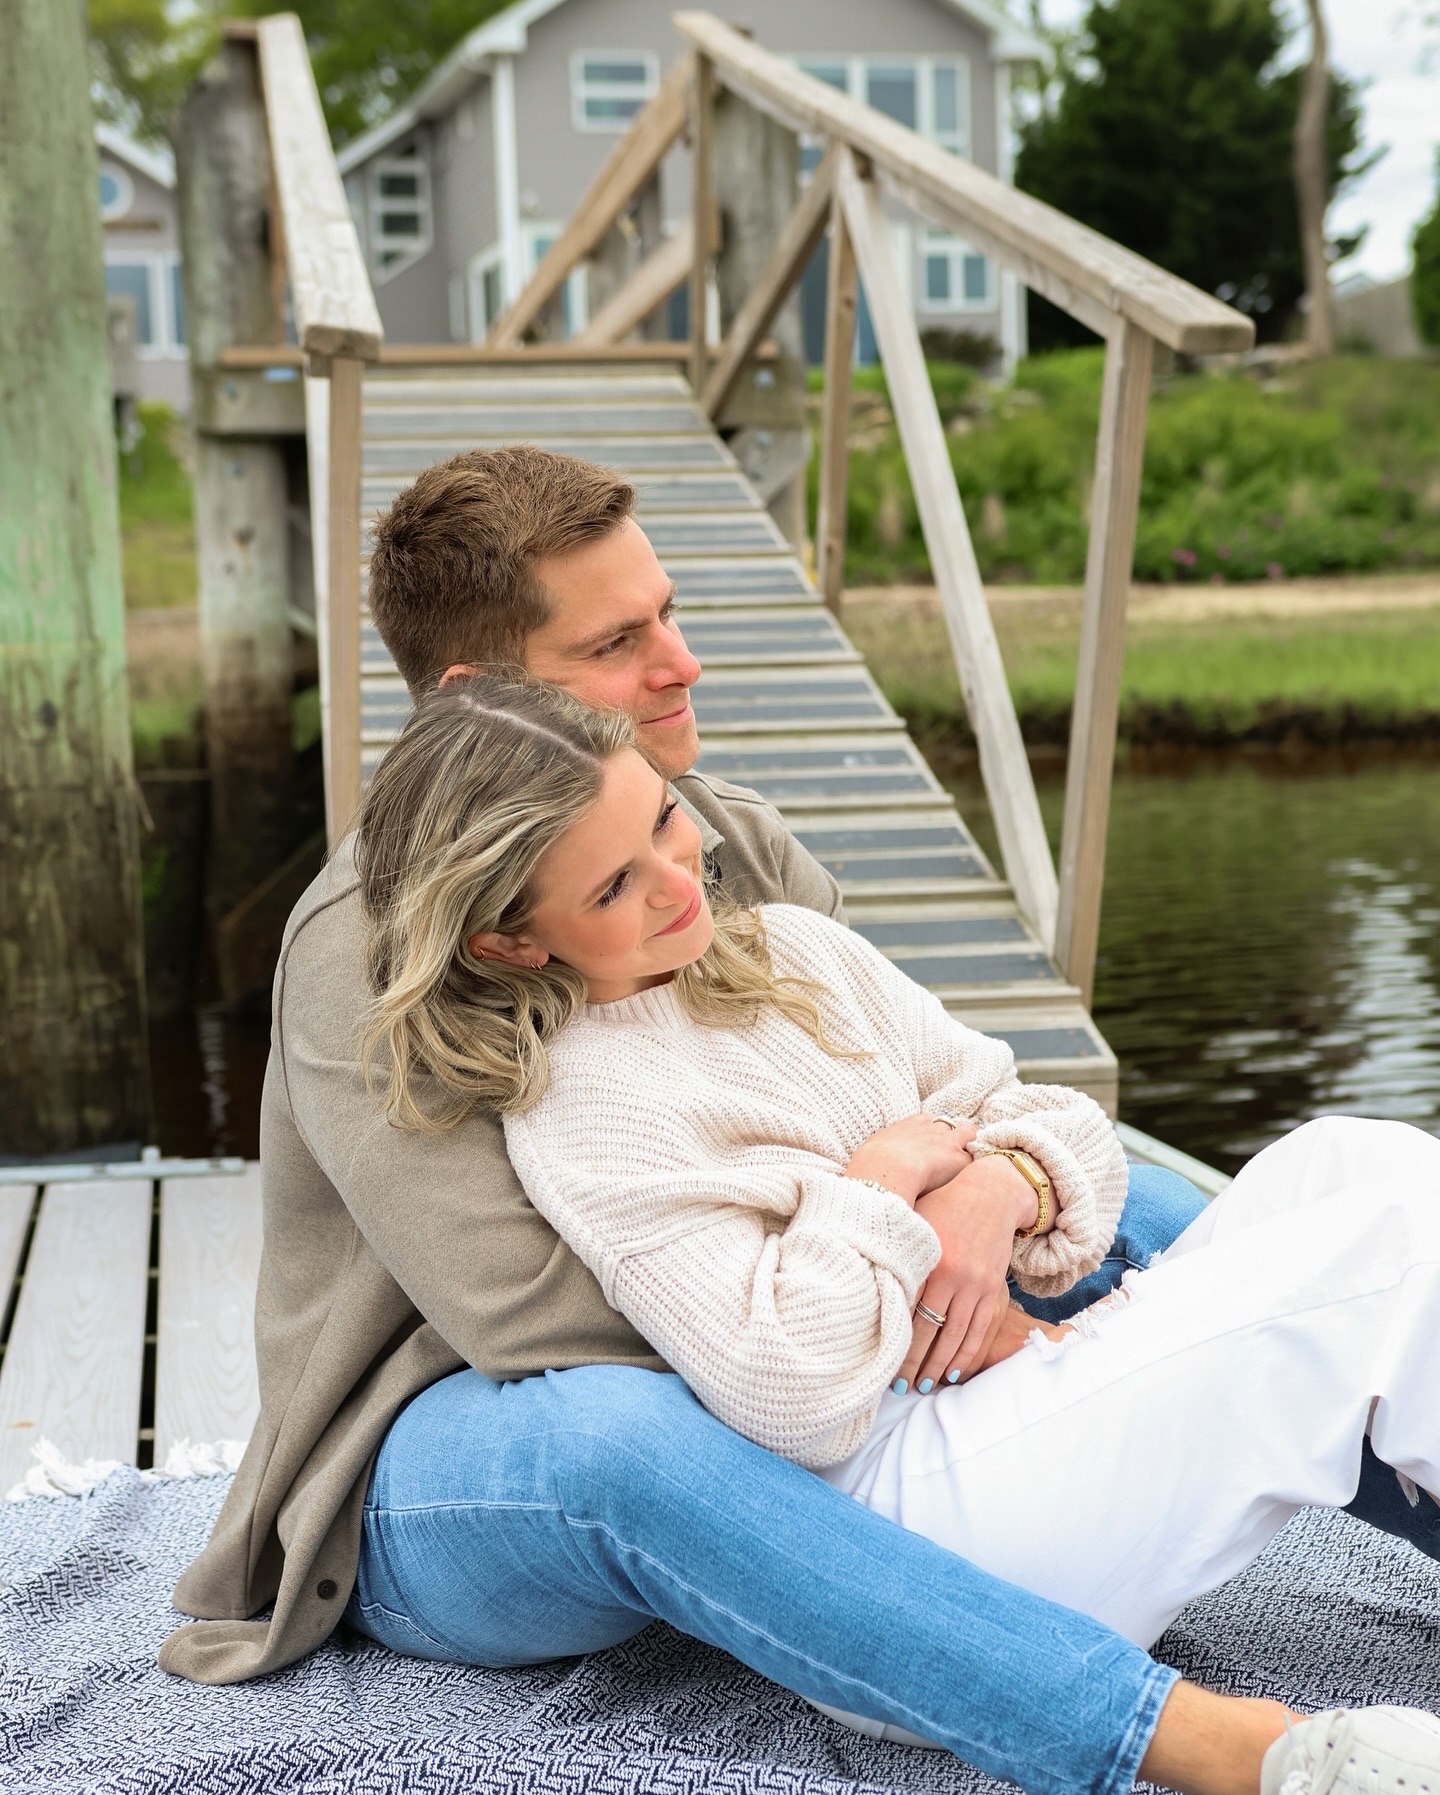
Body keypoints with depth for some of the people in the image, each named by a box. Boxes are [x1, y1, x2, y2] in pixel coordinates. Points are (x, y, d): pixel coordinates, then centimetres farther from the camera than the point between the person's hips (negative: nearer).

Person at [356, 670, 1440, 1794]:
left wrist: (994, 1194, -9)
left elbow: (1064, 1126, 13)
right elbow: (793, 1399, -20)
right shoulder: (577, 1109, -13)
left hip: (1025, 1357, 8)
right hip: (917, 1491, -8)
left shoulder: (790, 945, 11)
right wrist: (880, 1178, -10)